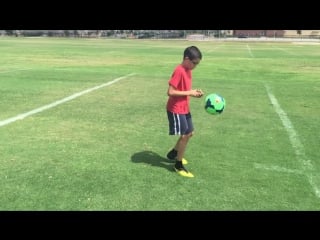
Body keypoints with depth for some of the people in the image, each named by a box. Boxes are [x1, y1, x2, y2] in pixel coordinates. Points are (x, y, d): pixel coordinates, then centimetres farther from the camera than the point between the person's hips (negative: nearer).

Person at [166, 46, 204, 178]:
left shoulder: (188, 70, 7)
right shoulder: (179, 71, -21)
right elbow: (170, 92, -25)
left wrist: (194, 91, -2)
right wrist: (189, 93, -21)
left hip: (185, 108, 9)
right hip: (176, 109, -9)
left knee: (189, 133, 17)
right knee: (184, 135, -6)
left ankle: (173, 153, 37)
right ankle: (178, 166, 10)